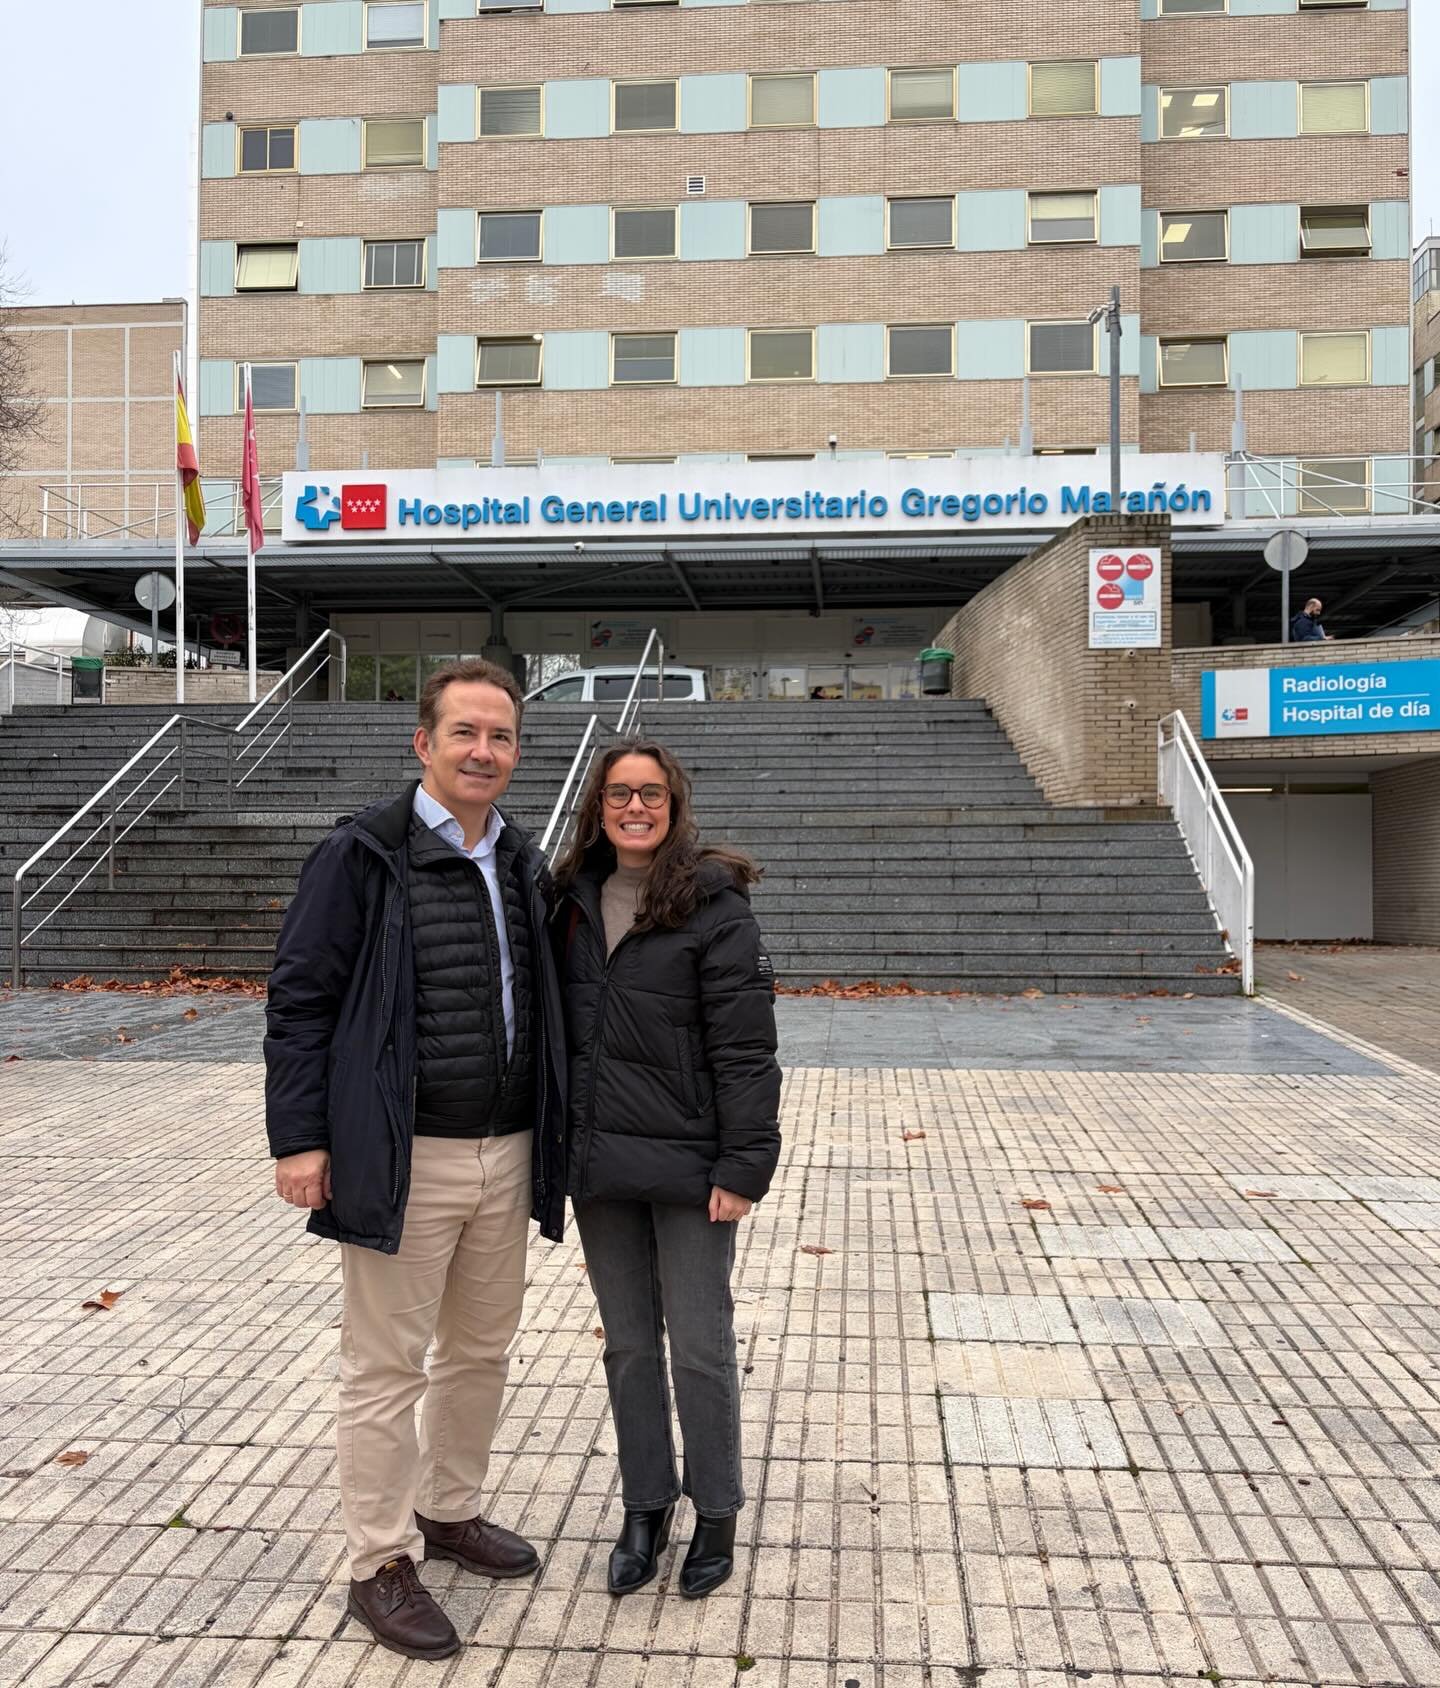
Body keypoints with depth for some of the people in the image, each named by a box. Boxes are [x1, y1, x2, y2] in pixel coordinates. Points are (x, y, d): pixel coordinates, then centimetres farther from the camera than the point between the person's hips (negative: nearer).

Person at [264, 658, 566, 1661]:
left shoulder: (525, 866, 9)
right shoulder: (364, 855, -10)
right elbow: (301, 999, -9)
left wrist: (552, 1139, 14)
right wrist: (299, 1137, -12)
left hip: (508, 1155, 6)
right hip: (402, 1160, -6)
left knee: (482, 1351, 19)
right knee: (387, 1367, 7)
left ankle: (451, 1510, 39)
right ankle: (382, 1563, 24)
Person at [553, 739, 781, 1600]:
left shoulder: (715, 906, -11)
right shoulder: (577, 902, 7)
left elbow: (745, 1050, -13)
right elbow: (562, 1029, 12)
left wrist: (744, 1165, -16)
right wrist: (563, 1143, 9)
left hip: (688, 1167, -5)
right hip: (600, 1169, 5)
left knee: (700, 1348, 8)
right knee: (629, 1344, 17)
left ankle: (717, 1516, 29)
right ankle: (646, 1506, 34)